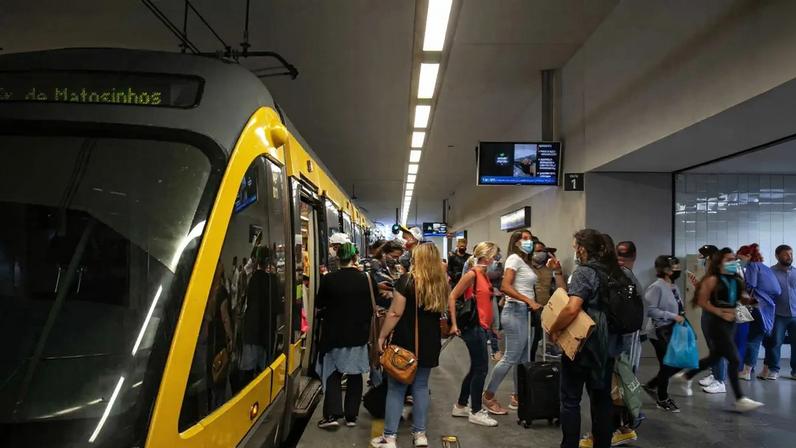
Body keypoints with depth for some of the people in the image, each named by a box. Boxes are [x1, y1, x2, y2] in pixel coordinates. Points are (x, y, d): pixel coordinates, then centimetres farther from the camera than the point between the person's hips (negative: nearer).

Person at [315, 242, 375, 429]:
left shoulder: (329, 279, -14)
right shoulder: (365, 279, -9)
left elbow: (319, 304, 0)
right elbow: (372, 308, 2)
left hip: (334, 335, -1)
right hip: (358, 336, 1)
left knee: (332, 375, 11)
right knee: (355, 377, 13)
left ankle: (332, 415, 1)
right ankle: (351, 416, 18)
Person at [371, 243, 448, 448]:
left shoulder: (407, 280, -13)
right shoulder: (442, 283, 4)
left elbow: (395, 313, -14)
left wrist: (382, 337, -8)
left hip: (406, 342, -5)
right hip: (429, 343, 5)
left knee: (396, 388, 2)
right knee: (421, 386, 14)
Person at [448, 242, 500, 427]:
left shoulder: (484, 275, 12)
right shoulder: (472, 274, -13)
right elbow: (452, 297, -14)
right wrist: (454, 324, -16)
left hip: (482, 327, 9)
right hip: (474, 327, -9)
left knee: (476, 368, 15)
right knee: (481, 368, -3)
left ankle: (460, 406, 27)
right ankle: (476, 412, 8)